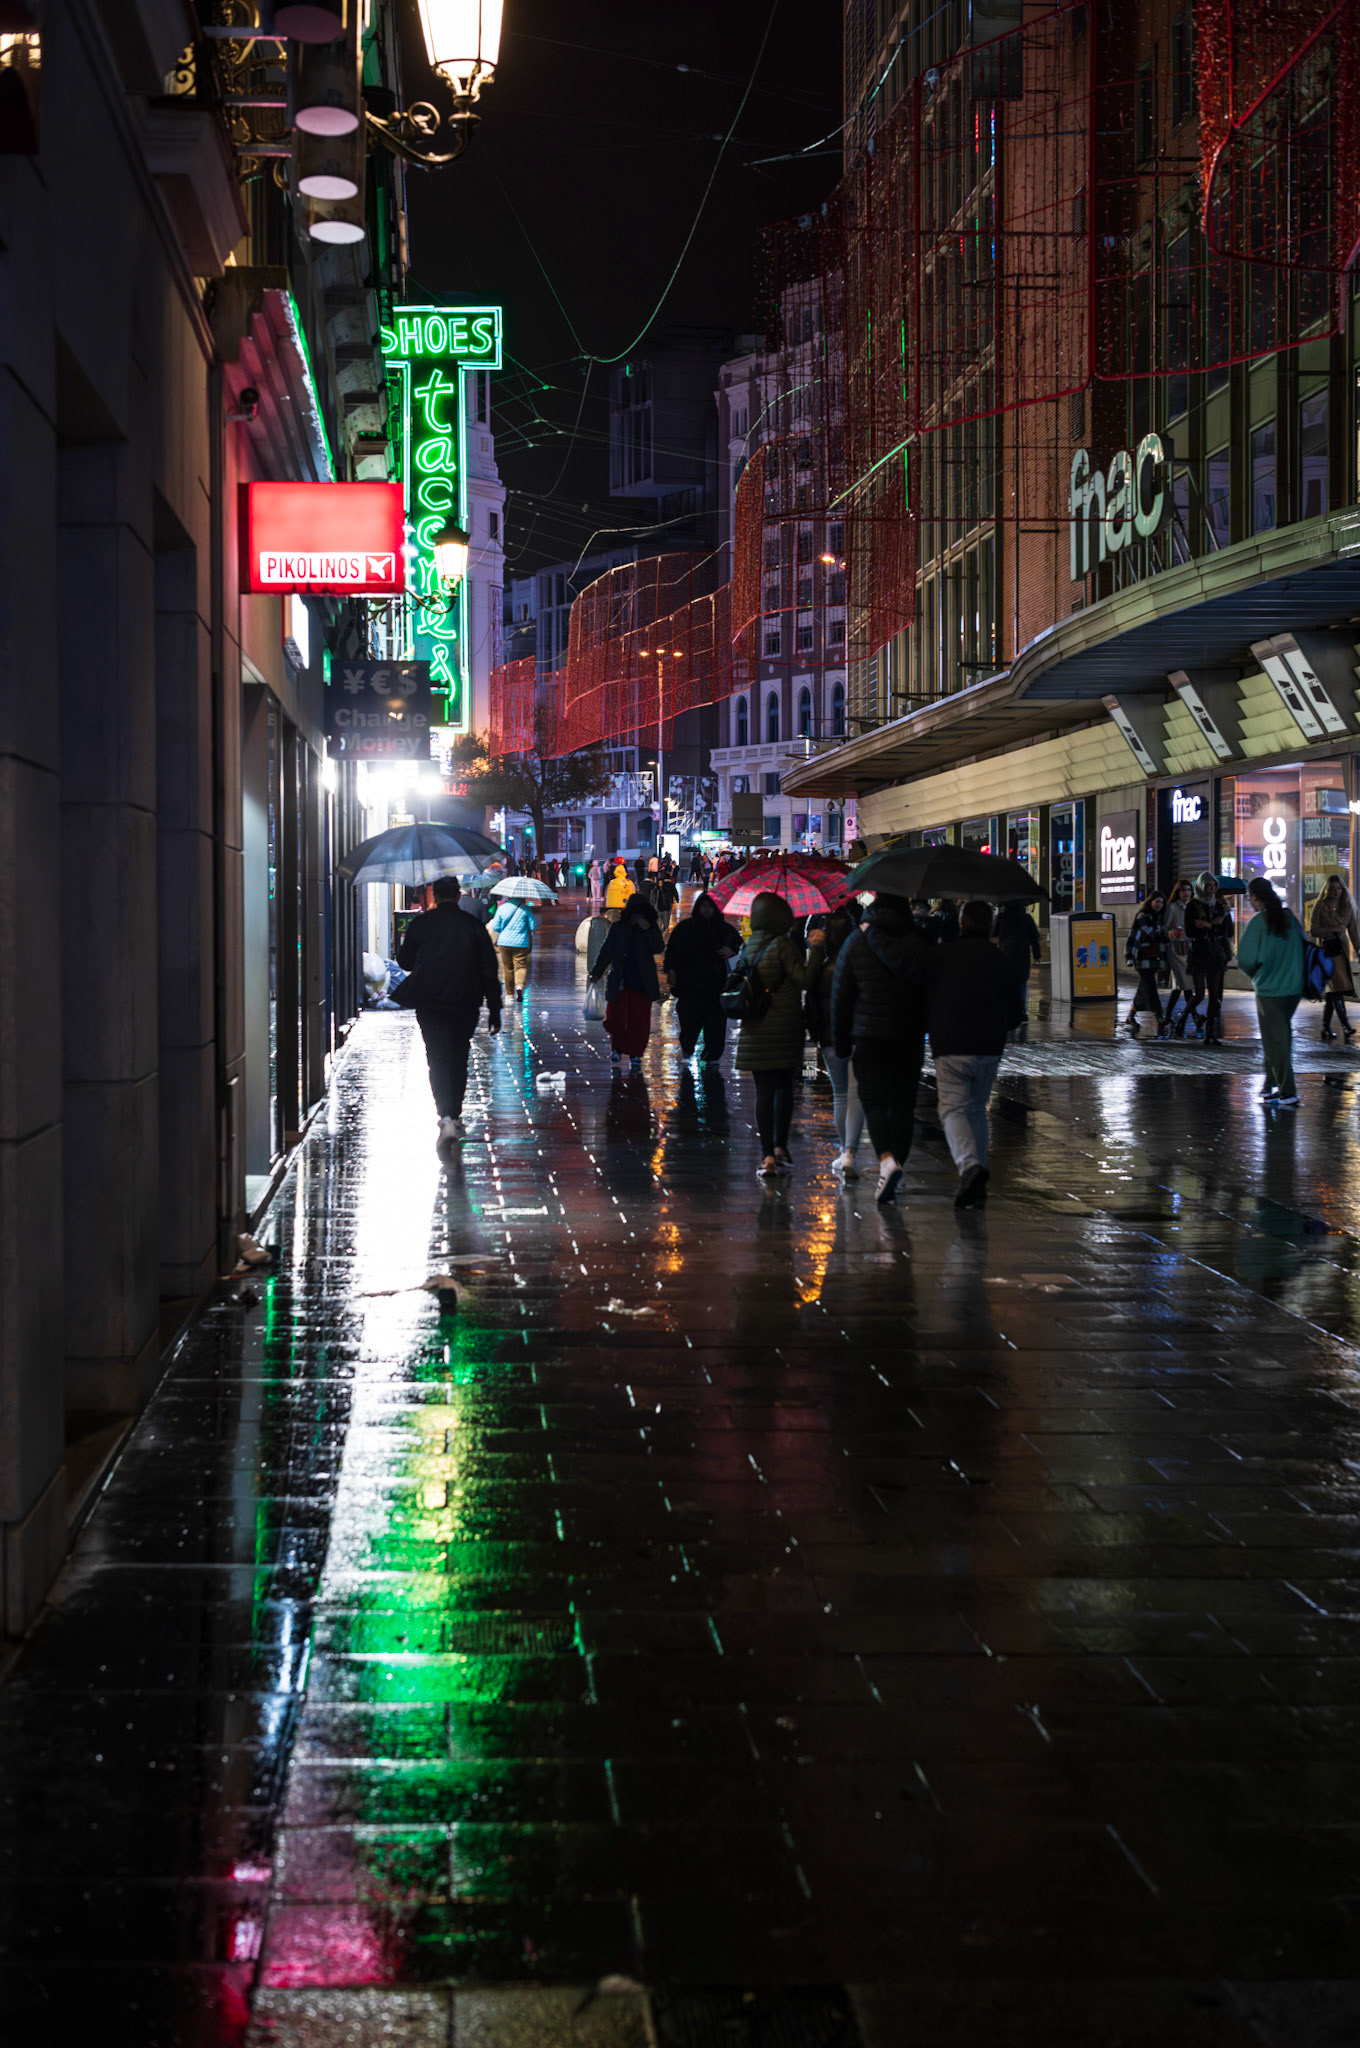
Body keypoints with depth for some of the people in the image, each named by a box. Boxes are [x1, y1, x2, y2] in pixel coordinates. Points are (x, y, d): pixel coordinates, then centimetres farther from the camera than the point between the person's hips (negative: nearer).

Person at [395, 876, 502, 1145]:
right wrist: (494, 1010, 6)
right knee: (459, 1059, 15)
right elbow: (489, 970, 1)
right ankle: (455, 1116, 22)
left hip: (429, 1002, -1)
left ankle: (446, 1116, -20)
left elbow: (405, 961, 8)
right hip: (466, 1003, 2)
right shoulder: (473, 925, 1)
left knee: (438, 1059, -3)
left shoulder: (420, 924, -2)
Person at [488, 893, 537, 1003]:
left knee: (507, 968, 11)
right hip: (521, 943, -2)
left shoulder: (502, 908, -1)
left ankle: (509, 994, 15)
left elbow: (495, 927, 1)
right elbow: (533, 927, -3)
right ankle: (519, 985, -29)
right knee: (521, 966, -2)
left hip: (504, 942, 2)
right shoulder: (525, 909, -4)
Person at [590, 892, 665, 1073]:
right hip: (620, 983, 0)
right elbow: (606, 951, 8)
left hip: (642, 984, 0)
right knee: (615, 1018, -2)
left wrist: (647, 930, -20)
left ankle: (635, 1054, 11)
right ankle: (617, 1047, 23)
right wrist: (596, 973, 4)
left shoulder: (650, 929, 4)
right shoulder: (618, 928, 4)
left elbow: (657, 949, -11)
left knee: (639, 1021, 0)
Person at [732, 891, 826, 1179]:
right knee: (785, 1088, 12)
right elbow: (804, 980, -15)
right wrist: (816, 948, -14)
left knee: (764, 1091, 4)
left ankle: (767, 1155, -2)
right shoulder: (783, 945, -11)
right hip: (785, 1030, -4)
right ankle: (780, 1147, 9)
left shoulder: (747, 948, 7)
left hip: (754, 1033, 4)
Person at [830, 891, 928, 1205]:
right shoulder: (920, 943, -1)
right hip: (910, 1038, 1)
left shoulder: (855, 944, -1)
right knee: (903, 1103, 11)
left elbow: (840, 998, 3)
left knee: (873, 1100, -1)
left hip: (869, 1038, -1)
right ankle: (898, 1162, 18)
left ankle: (887, 1159, -24)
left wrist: (841, 1043, 9)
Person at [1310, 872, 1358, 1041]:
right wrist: (1332, 930, -17)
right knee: (1337, 986, -14)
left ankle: (1326, 1027, 14)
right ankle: (1345, 1026, -20)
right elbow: (1313, 930, -6)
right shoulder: (1321, 905, -4)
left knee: (1332, 990, 7)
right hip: (1327, 949, -5)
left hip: (1342, 948, 5)